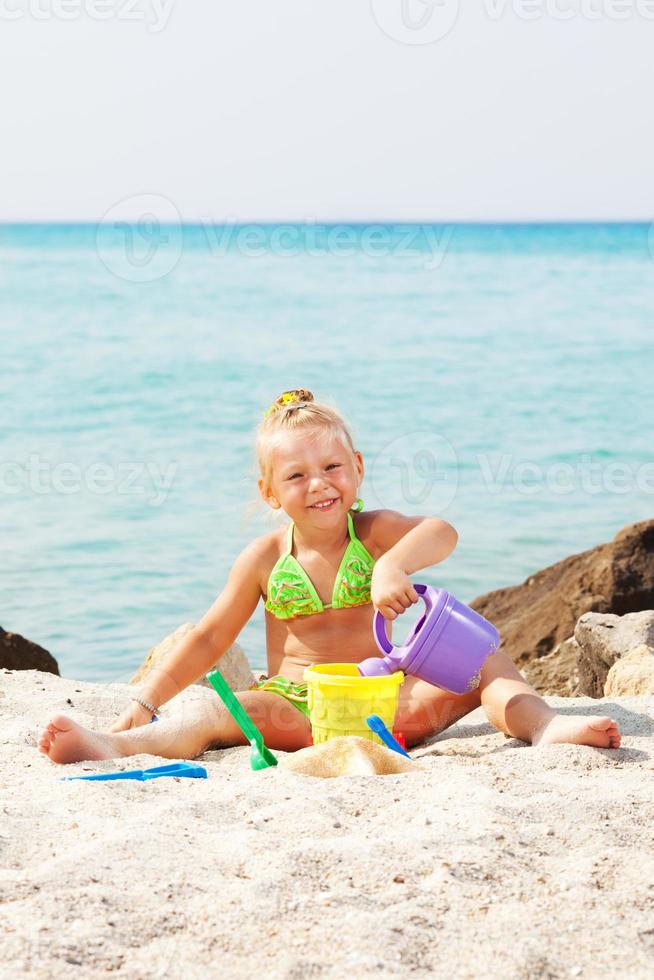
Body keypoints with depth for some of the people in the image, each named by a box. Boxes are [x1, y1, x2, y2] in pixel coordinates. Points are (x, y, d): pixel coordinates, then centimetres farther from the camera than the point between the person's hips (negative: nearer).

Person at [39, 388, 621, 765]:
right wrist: (146, 700, -1)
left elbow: (442, 533, -20)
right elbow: (211, 639, 8)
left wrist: (393, 565, -42)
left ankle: (544, 725, -42)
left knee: (485, 662, -17)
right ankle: (118, 744, -51)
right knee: (218, 710, -29)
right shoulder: (265, 557, 5)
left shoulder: (373, 531, 1)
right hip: (295, 707, 0)